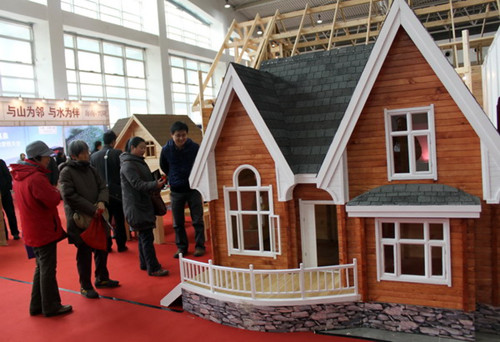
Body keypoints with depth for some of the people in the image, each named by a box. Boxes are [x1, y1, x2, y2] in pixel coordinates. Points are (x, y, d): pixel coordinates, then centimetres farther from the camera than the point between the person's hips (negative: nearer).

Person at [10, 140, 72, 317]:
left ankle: (37, 305, 28)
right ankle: (51, 307, 14)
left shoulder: (19, 175, 7)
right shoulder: (36, 177, -23)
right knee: (48, 269, 3)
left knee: (41, 267, 20)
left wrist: (52, 190, 1)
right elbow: (53, 200, -23)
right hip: (44, 229, -9)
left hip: (32, 230, 9)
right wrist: (57, 191, -4)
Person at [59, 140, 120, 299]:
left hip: (97, 217, 6)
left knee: (102, 249, 16)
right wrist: (92, 209, -21)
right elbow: (69, 196, -19)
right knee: (84, 253, 4)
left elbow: (103, 188, 8)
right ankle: (85, 286, 20)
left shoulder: (91, 170, 9)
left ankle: (102, 278, 35)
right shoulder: (66, 172, -10)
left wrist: (102, 202, -14)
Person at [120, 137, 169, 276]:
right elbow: (138, 184, -22)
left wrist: (158, 183, 4)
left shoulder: (139, 162, 16)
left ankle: (145, 263, 25)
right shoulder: (128, 165, -14)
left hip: (144, 204, 9)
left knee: (144, 235, 15)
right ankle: (153, 268, -5)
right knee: (146, 237, -8)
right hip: (136, 206, -9)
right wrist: (155, 185, -35)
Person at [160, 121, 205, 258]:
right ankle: (181, 247, 23)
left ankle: (200, 246, 18)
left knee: (197, 220, 5)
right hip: (176, 191, 2)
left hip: (193, 189, -2)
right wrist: (173, 179, 9)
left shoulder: (195, 147, -12)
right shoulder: (166, 149, -7)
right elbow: (164, 167, 12)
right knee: (178, 222, 9)